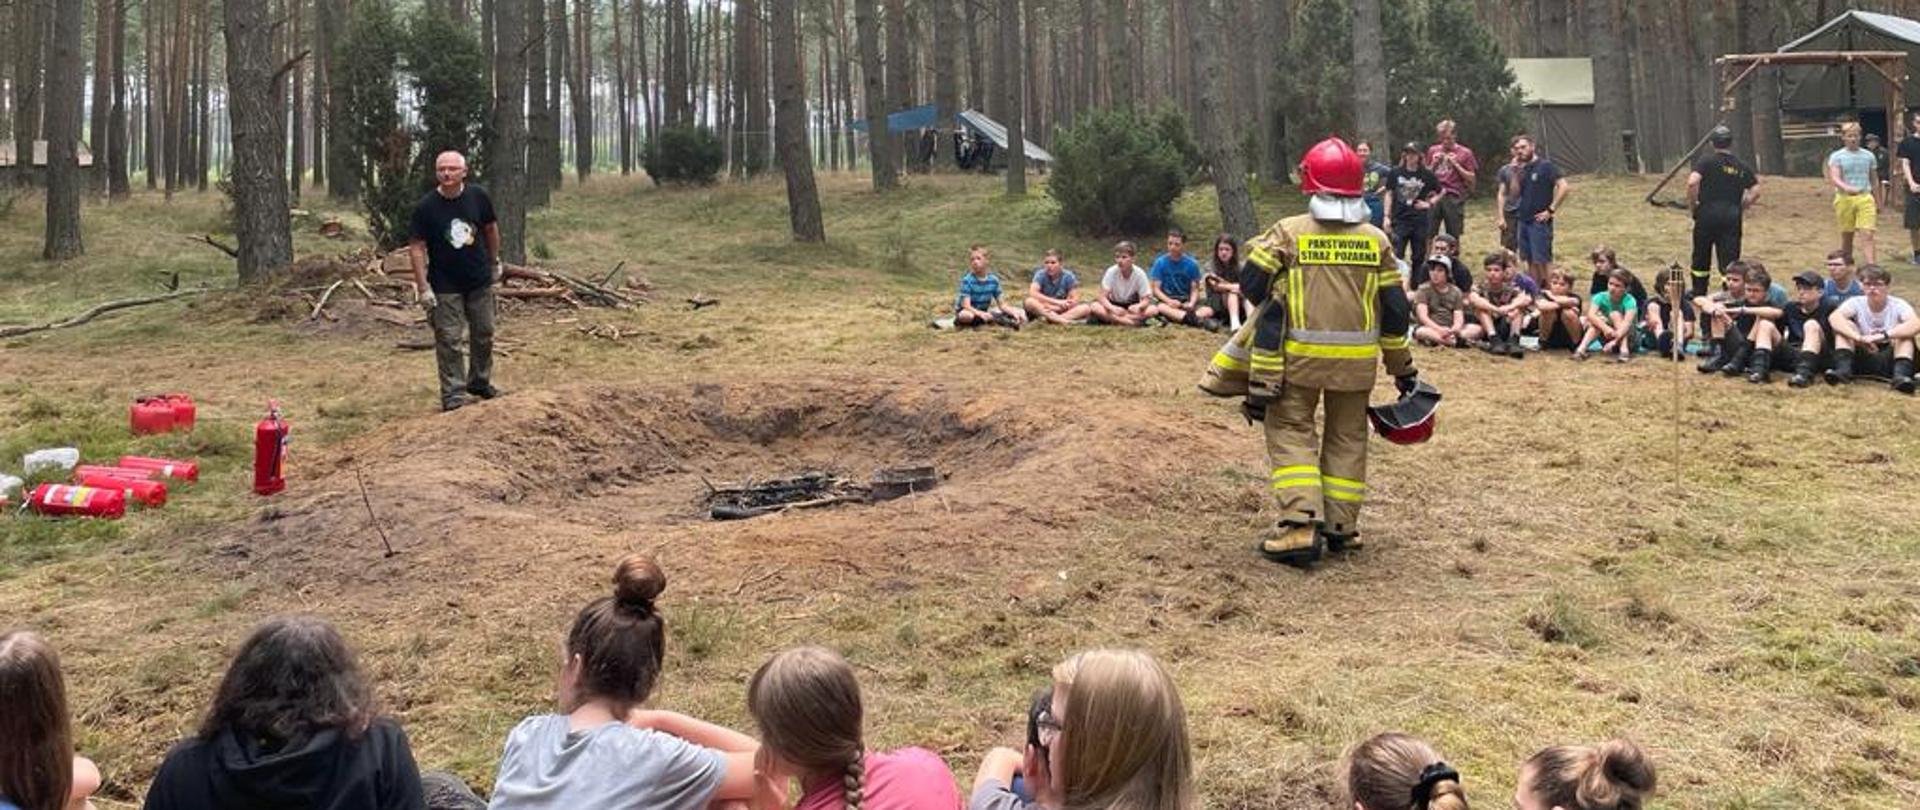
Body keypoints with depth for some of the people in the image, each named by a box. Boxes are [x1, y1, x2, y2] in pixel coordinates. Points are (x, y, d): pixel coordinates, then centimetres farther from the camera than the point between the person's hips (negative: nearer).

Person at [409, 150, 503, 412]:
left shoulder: (478, 197, -7)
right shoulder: (425, 207, -15)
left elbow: (491, 229, 9)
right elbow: (416, 247, -13)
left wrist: (494, 262, 15)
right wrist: (423, 288, -17)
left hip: (480, 281, 3)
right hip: (445, 286, -3)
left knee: (483, 334, 15)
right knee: (448, 340, -1)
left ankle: (480, 382, 33)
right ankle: (453, 394, 5)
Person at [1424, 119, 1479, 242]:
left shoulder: (1465, 153, 3)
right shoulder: (1433, 151, 13)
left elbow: (1472, 178, 1)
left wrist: (1456, 164, -9)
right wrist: (1434, 163, 0)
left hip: (1454, 198, -2)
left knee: (1453, 237, 2)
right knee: (1428, 233, -5)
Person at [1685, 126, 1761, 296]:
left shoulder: (1707, 162, -4)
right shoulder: (1742, 166, 9)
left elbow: (1692, 182, -19)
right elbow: (1755, 191, 5)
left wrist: (1692, 204, -6)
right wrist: (1741, 208, 14)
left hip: (1707, 214, -2)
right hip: (1732, 217, 2)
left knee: (1701, 258, 12)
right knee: (1729, 259, 2)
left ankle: (1698, 295, 22)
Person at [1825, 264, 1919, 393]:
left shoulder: (1898, 305, -7)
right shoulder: (1856, 303, -3)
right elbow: (1833, 317, -25)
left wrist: (1883, 336, -41)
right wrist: (1859, 338, -40)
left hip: (1889, 360, -1)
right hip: (1862, 359, 1)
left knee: (1904, 332, -23)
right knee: (1845, 325, -16)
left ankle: (1901, 375, -40)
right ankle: (1843, 369, -34)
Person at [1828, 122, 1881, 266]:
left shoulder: (1868, 156, 10)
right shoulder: (1836, 156, 0)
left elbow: (1874, 181, 18)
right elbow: (1834, 179, -15)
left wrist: (1878, 202, 21)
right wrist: (1846, 188, -35)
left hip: (1865, 198, 1)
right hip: (1845, 199, -1)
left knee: (1867, 235, -12)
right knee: (1847, 236, 10)